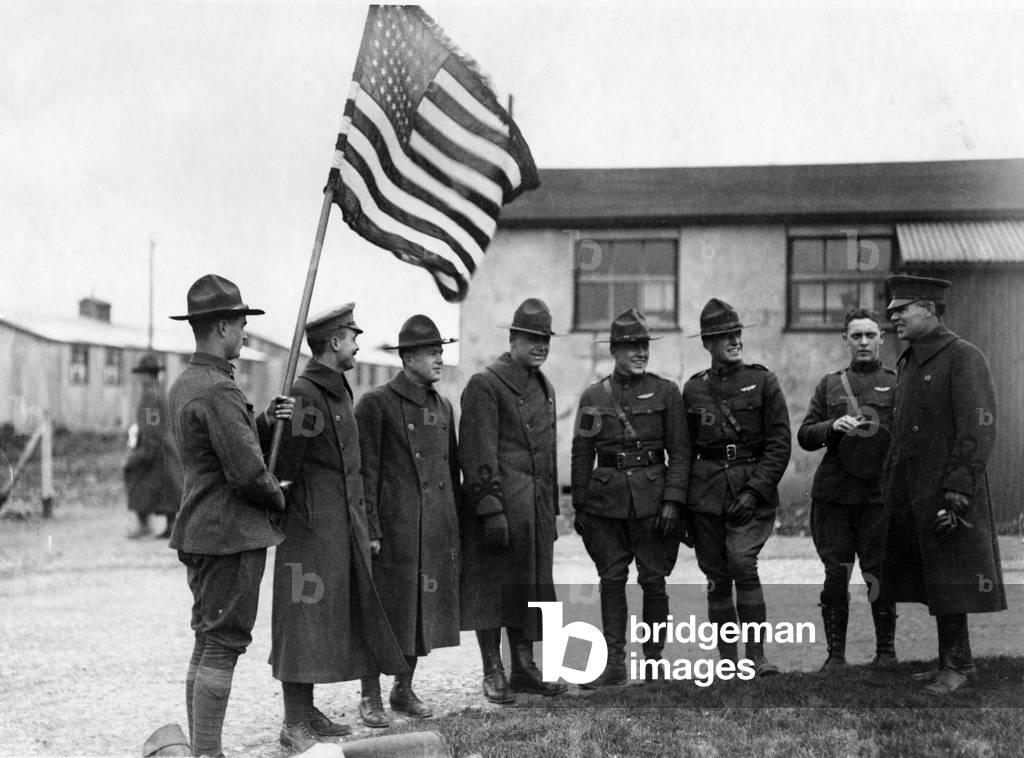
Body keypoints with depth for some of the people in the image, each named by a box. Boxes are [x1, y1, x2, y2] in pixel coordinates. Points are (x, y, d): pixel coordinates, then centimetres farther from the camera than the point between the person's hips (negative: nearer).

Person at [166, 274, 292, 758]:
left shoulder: (182, 385, 13)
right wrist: (278, 497, -2)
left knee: (207, 645, 15)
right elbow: (246, 472, -22)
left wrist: (264, 421, 5)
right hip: (231, 533, -10)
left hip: (200, 532, 10)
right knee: (222, 647, -5)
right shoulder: (218, 390, -19)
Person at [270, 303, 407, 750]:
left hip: (344, 528, 9)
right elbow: (283, 466, -15)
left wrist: (367, 528, 20)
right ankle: (294, 725, 1)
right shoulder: (302, 394, -14)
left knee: (335, 618, 13)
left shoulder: (340, 393, 16)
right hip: (311, 528, -9)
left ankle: (308, 711, 23)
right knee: (305, 617, -5)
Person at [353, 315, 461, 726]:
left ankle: (404, 690, 25)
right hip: (394, 526, -6)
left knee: (424, 609, 11)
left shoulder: (443, 406, 14)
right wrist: (369, 529, -14)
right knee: (383, 611, -1)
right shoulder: (376, 404, -6)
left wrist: (454, 528, 14)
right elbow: (364, 472, -9)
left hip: (437, 531, 7)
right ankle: (370, 697, 9)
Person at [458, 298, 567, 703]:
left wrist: (552, 509, 19)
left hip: (537, 504, 8)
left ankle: (524, 668, 19)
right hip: (499, 503, -7)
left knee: (531, 585, 10)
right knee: (492, 586, -1)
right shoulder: (485, 385, -8)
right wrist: (491, 509, -19)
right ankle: (493, 673, 6)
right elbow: (479, 455, -14)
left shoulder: (544, 387, 18)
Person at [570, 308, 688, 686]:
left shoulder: (665, 391, 2)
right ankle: (614, 664, 9)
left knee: (653, 580, 3)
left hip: (652, 499, -1)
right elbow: (581, 455, 10)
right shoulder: (593, 396, 7)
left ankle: (654, 662, 14)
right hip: (606, 499, 1)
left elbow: (680, 452, 0)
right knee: (611, 580, 2)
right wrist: (579, 507, 7)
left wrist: (672, 500, -9)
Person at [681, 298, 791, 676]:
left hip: (752, 490, -3)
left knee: (742, 563, -20)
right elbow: (685, 450, 15)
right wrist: (679, 504, 10)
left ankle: (756, 655, -11)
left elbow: (779, 445, -2)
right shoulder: (693, 389, 9)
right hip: (706, 493, 3)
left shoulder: (763, 381, 2)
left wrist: (754, 491, -13)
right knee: (716, 577, 4)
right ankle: (727, 662, 14)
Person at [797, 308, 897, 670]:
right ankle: (835, 654, 12)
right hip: (833, 495, 2)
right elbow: (804, 436, 8)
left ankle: (886, 652, 14)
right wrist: (833, 426, -9)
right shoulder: (829, 384, 14)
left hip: (879, 494, -2)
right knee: (835, 576, 3)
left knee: (879, 577, 0)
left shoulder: (898, 384, 7)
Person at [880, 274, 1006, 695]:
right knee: (928, 580, 12)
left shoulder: (964, 358, -10)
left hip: (946, 494, -8)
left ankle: (953, 665, 7)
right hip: (910, 495, 8)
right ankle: (959, 661, 22)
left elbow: (979, 433, -16)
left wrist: (956, 494, -21)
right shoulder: (907, 363, 15)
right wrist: (890, 486, 14)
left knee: (949, 585, -2)